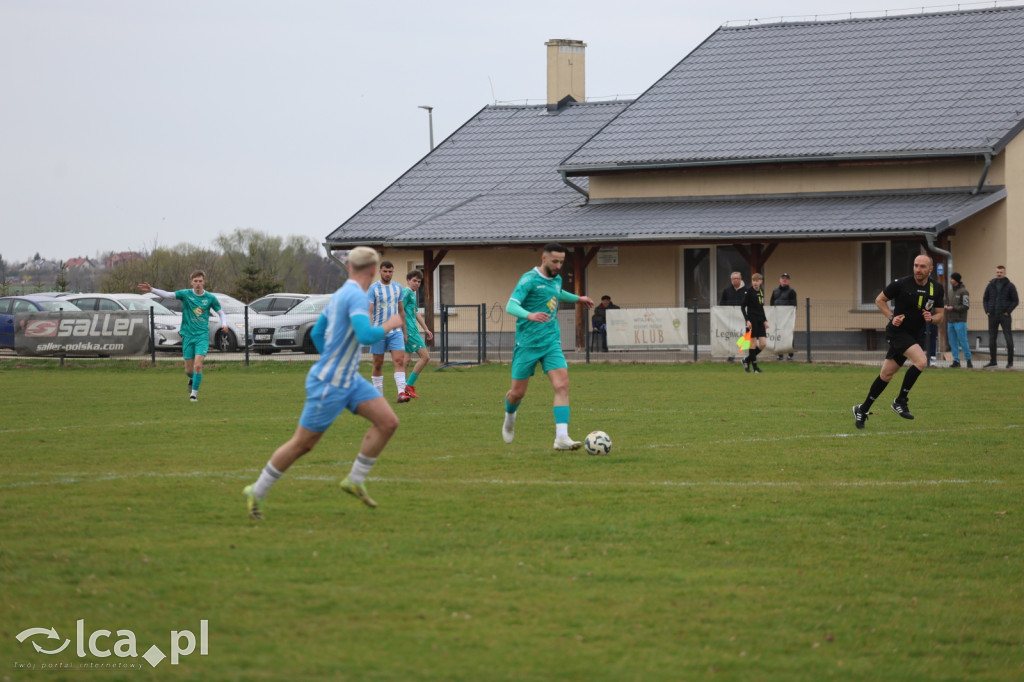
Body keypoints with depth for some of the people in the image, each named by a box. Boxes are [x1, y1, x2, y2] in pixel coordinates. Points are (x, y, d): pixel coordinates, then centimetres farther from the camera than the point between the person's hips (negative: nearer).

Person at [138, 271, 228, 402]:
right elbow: (168, 295, -12)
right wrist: (151, 289, -26)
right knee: (189, 370, 4)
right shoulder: (186, 294, -2)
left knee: (198, 365, -16)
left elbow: (221, 313, 12)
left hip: (202, 336, -1)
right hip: (187, 336, 1)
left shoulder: (210, 298, 1)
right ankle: (192, 379, 40)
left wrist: (224, 324, -8)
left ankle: (194, 393, -2)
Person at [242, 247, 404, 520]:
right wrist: (390, 325, -16)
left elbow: (317, 334, 19)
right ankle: (257, 492, 18)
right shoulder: (356, 297, -21)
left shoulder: (340, 295, 8)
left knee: (388, 422, -2)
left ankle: (355, 480, 8)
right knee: (302, 444, 2)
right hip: (329, 385, -9)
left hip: (349, 380, 9)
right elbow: (366, 336, -34)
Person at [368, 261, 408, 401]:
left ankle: (401, 393, -21)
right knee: (378, 364, 4)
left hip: (395, 331, 3)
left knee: (399, 361, -12)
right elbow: (369, 311, -10)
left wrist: (404, 332, 19)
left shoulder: (398, 287, 11)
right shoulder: (374, 288, -4)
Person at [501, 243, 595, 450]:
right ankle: (510, 417, 41)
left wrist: (577, 298, 43)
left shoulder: (556, 279, 10)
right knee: (518, 392, 4)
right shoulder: (529, 279, -12)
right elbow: (511, 306, -24)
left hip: (551, 342, 5)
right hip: (527, 343, -5)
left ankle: (561, 437, -21)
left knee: (562, 385, -15)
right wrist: (529, 315, -41)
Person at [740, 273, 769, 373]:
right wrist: (747, 320, -17)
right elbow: (743, 306, -10)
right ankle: (754, 366, 3)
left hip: (760, 320, 7)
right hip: (752, 319, -7)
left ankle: (747, 360, 15)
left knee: (763, 344, 0)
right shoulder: (748, 291, -8)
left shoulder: (761, 291, 12)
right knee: (753, 342, -4)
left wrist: (765, 320, 18)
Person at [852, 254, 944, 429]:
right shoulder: (901, 284, -12)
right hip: (898, 331, -6)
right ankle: (900, 401, -11)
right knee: (921, 361, -26)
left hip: (914, 335, 6)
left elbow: (939, 315, 9)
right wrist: (892, 317, -12)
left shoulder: (936, 289, 1)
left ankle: (863, 409, 23)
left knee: (886, 374, 10)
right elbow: (880, 300, 1)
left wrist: (932, 318, -14)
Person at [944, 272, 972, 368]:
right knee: (953, 342, 5)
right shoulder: (951, 292, 17)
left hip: (960, 321, -7)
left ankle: (968, 360, 0)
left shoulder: (964, 291, -7)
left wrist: (953, 308, -14)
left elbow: (966, 306, -11)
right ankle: (956, 361, 9)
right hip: (951, 320, 7)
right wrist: (947, 306, 5)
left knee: (963, 341, -7)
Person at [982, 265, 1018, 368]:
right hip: (993, 316, 4)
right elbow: (985, 299, 15)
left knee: (1008, 338, -4)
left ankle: (1010, 361, 1)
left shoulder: (1010, 286, -1)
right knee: (992, 338, 5)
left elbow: (1015, 300, -2)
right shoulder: (991, 285, 8)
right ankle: (992, 361, 12)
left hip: (1005, 316, -4)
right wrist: (987, 311, 1)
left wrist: (1008, 311, -10)